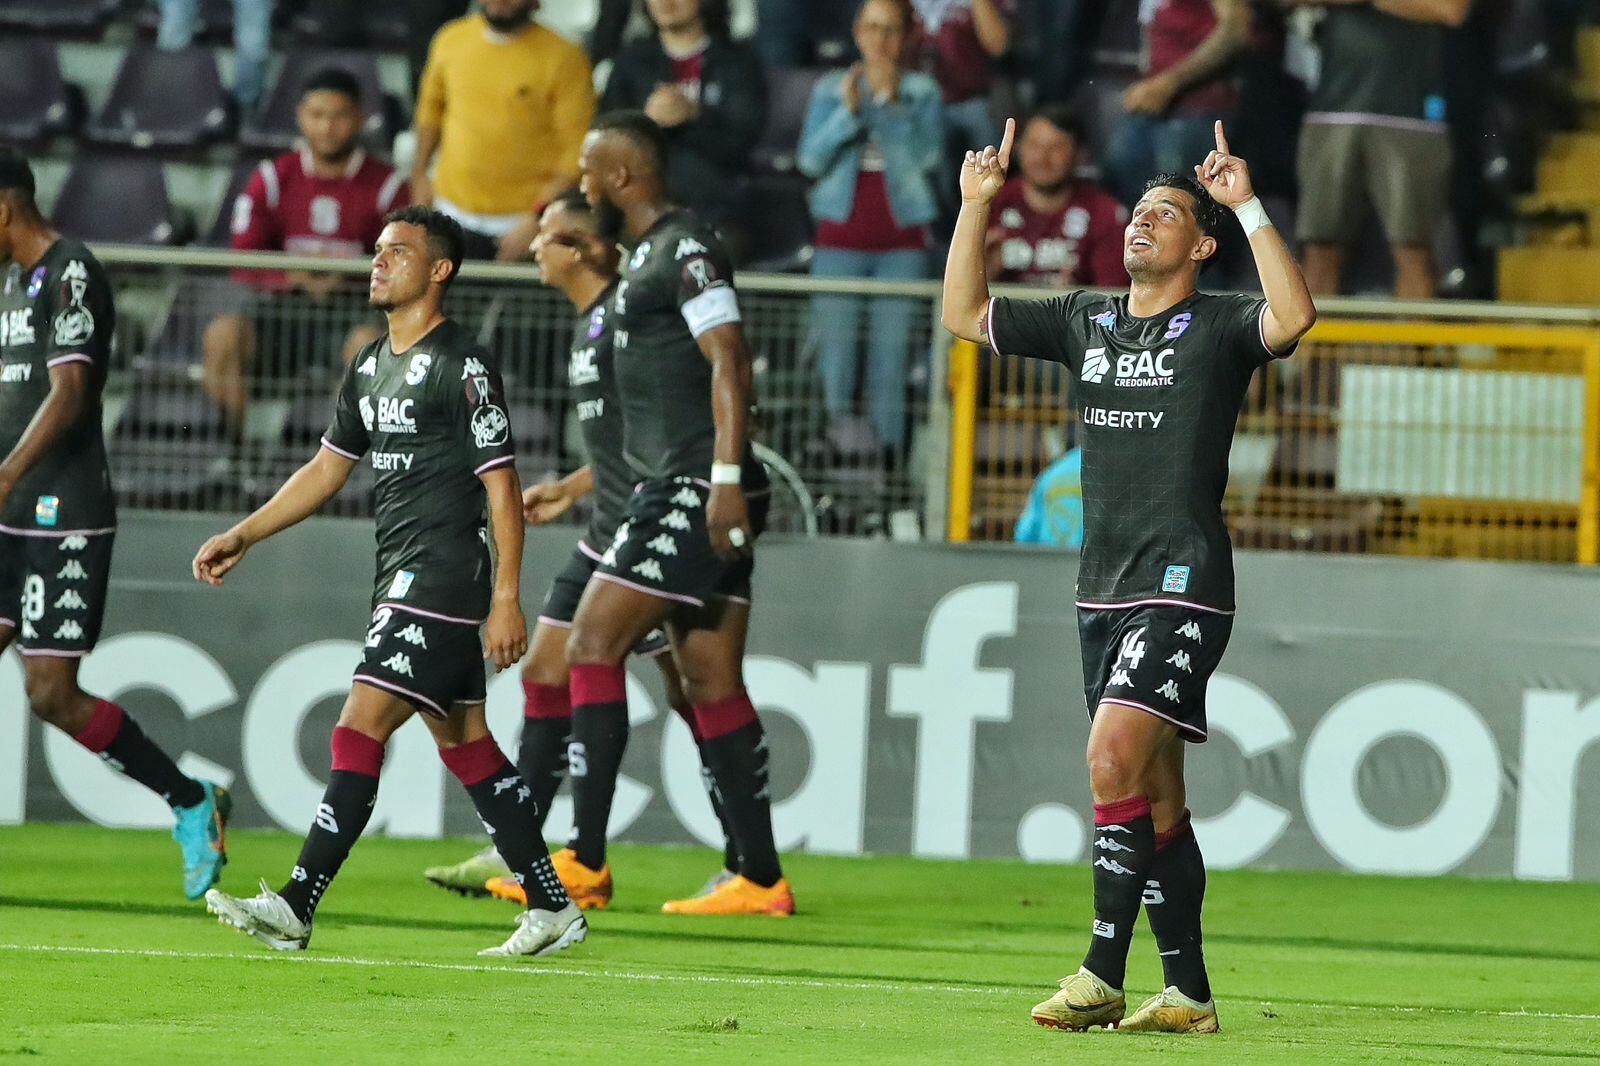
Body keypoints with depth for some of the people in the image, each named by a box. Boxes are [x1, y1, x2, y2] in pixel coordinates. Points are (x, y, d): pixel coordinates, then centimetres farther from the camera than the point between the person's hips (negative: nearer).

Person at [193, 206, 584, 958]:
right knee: (464, 742, 11)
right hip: (402, 582, 10)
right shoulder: (372, 367, 16)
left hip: (443, 582, -10)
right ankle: (553, 907, 17)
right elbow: (327, 469, 23)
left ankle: (295, 908, -17)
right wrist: (242, 537, 17)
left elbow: (502, 487, -13)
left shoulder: (463, 367, -11)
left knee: (359, 734, -14)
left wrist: (507, 599, -17)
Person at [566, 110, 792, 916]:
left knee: (594, 644, -11)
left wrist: (725, 476, -27)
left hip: (696, 489, -10)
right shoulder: (646, 255, 21)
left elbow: (729, 362, -20)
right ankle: (761, 880, 8)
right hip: (675, 490, 10)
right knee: (711, 683, 8)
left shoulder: (684, 249, -10)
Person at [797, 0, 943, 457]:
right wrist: (848, 110, -12)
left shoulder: (921, 91, 8)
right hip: (842, 236, 0)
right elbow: (811, 158, -1)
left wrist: (890, 103, -11)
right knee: (835, 360, -5)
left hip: (901, 239, 0)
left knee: (891, 365, -3)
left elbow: (928, 154, -6)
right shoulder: (830, 90, 10)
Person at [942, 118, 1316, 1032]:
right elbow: (965, 314, 18)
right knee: (1155, 798, 8)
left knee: (1114, 757, -20)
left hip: (1183, 587, -7)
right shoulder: (1086, 321, 15)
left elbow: (1294, 315, -24)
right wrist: (977, 206, 9)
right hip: (1104, 585, 7)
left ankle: (1103, 976, -19)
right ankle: (1188, 993, 12)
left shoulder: (1218, 327, -3)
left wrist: (1248, 207, -27)